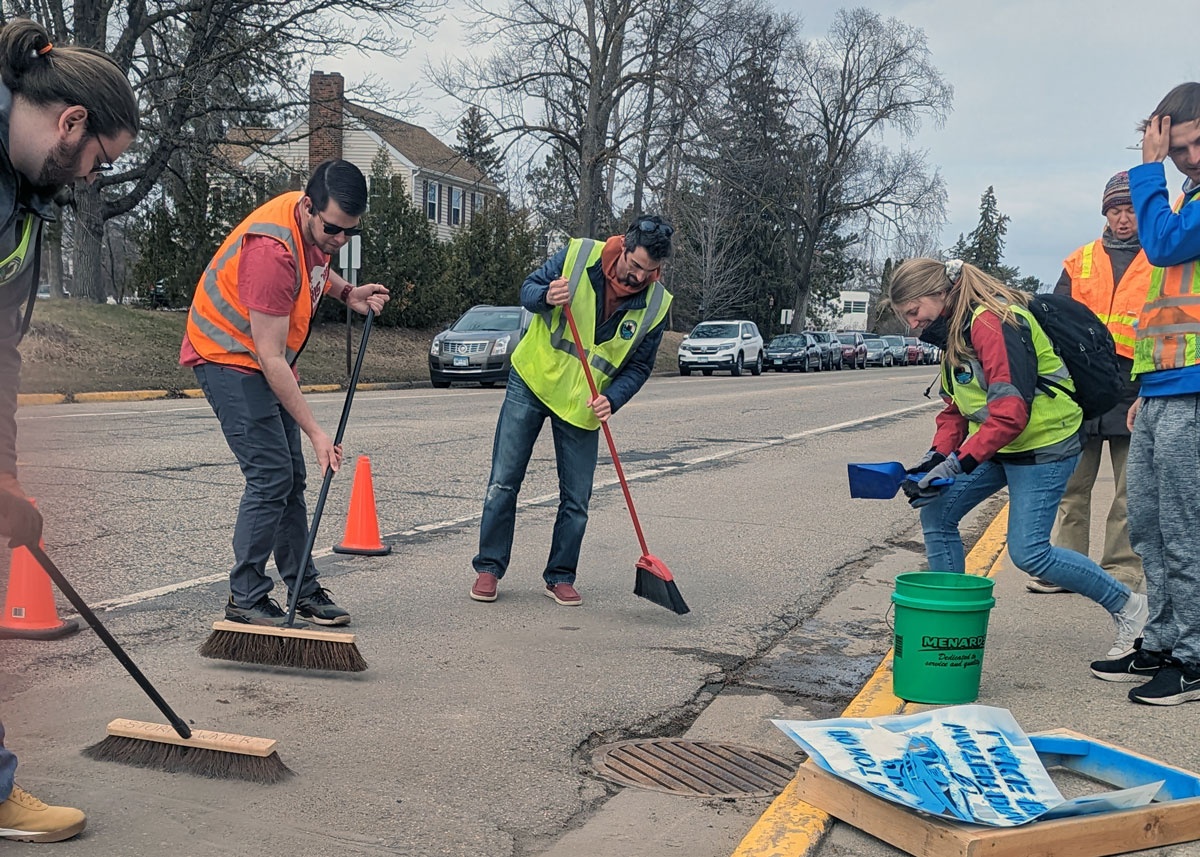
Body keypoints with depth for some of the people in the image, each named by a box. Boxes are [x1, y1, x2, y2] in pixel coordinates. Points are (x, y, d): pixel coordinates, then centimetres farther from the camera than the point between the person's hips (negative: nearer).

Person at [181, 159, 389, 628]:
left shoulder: (314, 225, -4)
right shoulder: (272, 250, -31)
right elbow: (270, 357, -30)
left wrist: (347, 292, 4)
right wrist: (315, 431, -30)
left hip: (265, 361, 9)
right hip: (228, 357, -9)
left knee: (290, 478, 8)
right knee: (270, 475, -15)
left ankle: (304, 589, 15)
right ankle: (244, 599, -5)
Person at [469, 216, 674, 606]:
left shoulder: (656, 304, -9)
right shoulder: (578, 254, -14)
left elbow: (638, 366, -2)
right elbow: (528, 289, -2)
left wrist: (611, 399, -19)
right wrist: (546, 297, -26)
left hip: (583, 404, 1)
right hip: (531, 382, -1)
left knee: (576, 499, 3)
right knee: (503, 482, 1)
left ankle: (560, 577, 20)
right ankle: (489, 568, 14)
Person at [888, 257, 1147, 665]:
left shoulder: (993, 323, -23)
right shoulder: (955, 330, 9)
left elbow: (1011, 412, -29)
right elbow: (955, 408, 9)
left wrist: (958, 463, -30)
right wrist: (935, 457, -7)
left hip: (1043, 444, -10)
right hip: (997, 444, 10)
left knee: (1029, 552, -10)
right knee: (936, 514, 2)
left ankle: (1128, 607, 10)